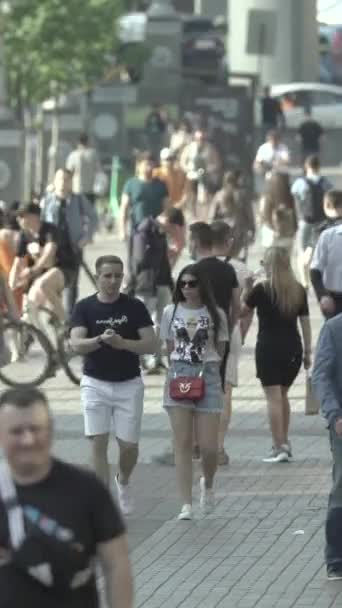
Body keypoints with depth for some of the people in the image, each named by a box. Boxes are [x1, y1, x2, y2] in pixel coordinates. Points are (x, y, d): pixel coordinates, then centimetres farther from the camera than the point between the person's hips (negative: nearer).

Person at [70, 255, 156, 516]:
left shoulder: (134, 307, -1)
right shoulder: (85, 308, -2)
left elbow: (151, 345, -5)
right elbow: (76, 343, -14)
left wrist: (123, 343, -22)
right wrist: (100, 340, -33)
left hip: (129, 384, 0)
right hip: (96, 384, 0)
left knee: (129, 445, 0)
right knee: (99, 442, -7)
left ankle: (123, 483, 31)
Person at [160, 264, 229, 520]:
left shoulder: (215, 315, 1)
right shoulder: (171, 312, 7)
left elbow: (220, 350, 6)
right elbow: (170, 347, 12)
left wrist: (206, 370, -5)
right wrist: (180, 368, 0)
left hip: (207, 377, -1)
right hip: (178, 377, 1)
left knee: (208, 446, -3)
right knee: (182, 443, -4)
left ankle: (208, 484, 30)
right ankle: (186, 504, -3)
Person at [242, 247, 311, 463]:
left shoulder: (262, 290, -8)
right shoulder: (299, 290, 4)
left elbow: (243, 311, 4)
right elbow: (305, 322, 6)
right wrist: (308, 352, 12)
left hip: (269, 348, -5)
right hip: (293, 349, 5)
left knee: (274, 398, -4)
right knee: (283, 395, 20)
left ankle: (279, 447, -8)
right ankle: (284, 442, 24)